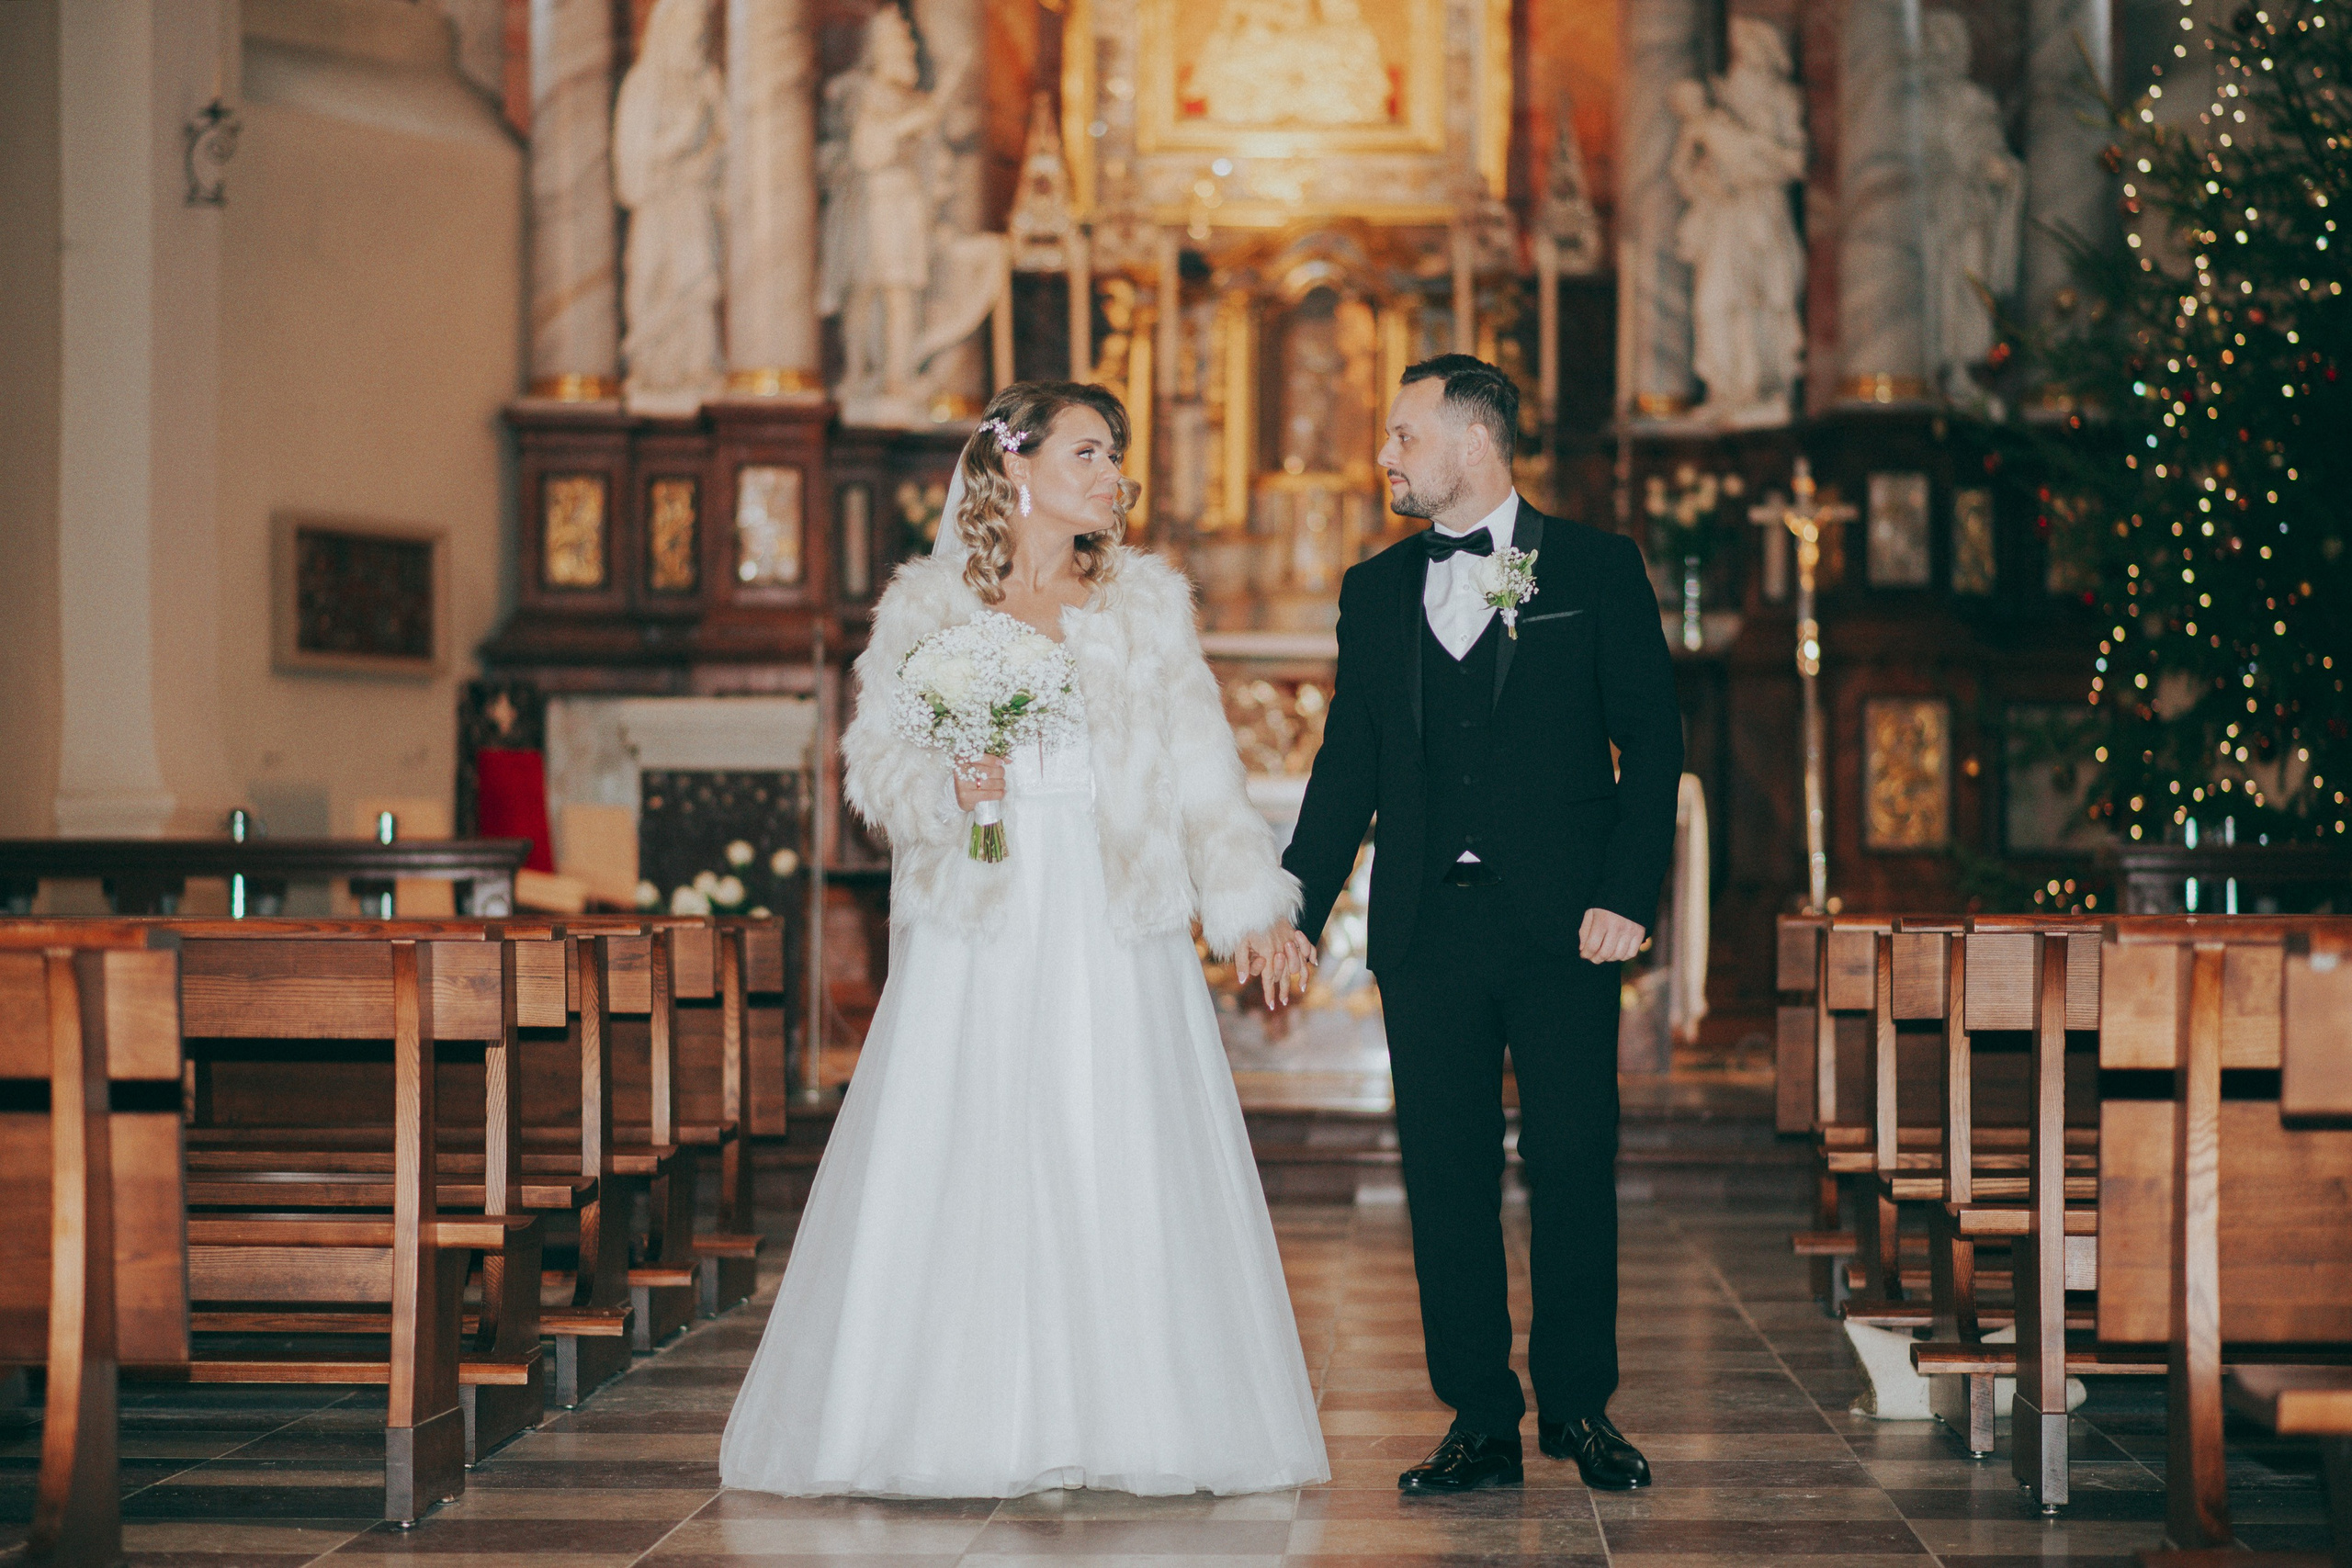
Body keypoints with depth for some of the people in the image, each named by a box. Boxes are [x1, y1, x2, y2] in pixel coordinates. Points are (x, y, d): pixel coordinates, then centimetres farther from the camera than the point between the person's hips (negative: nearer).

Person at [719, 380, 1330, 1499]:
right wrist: (948, 788, -17)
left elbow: (1202, 770, 8)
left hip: (1115, 930, 1)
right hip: (976, 929, -1)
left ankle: (1127, 1427, 5)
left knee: (1124, 1176, -2)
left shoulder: (1149, 601, 12)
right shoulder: (927, 604, 7)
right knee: (955, 1175, -5)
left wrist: (1249, 904, 2)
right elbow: (876, 758, 3)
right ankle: (954, 1431, 2)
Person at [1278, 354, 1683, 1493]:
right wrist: (1296, 906, 5)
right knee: (1446, 1180, 3)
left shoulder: (1594, 569, 3)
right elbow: (1348, 766, 15)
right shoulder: (1375, 591, 13)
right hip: (1426, 928, 3)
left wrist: (1627, 895, -9)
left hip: (1562, 926, -3)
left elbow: (1652, 744, 1)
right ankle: (1480, 1421, 10)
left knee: (1574, 1167, 1)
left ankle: (1578, 1405, 14)